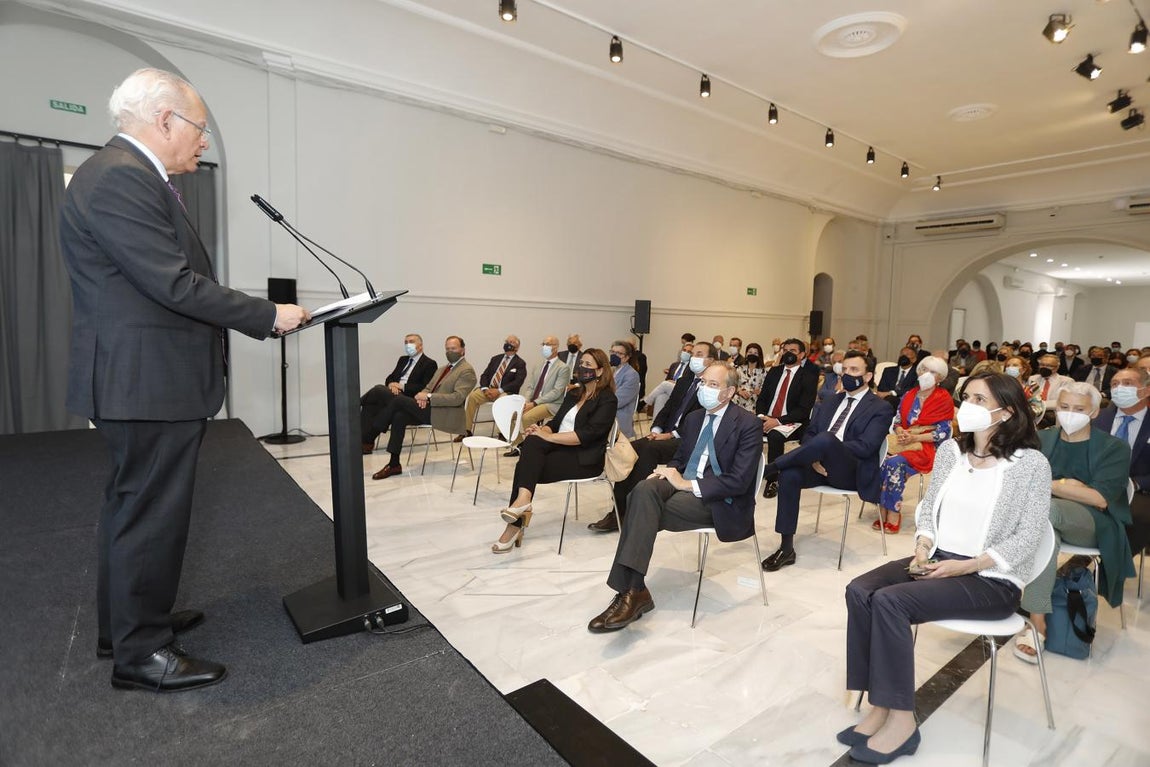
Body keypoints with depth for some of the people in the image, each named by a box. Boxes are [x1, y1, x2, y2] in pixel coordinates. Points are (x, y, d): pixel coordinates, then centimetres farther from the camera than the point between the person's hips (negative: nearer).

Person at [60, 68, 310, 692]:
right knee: (152, 513, 0)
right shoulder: (119, 178, -17)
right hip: (150, 381, -11)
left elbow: (174, 277, 14)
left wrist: (262, 315, 10)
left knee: (132, 505, 20)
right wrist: (269, 315, -16)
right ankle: (140, 652, 16)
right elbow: (175, 284, -23)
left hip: (143, 377, 11)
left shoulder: (130, 174, 16)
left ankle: (125, 622, 37)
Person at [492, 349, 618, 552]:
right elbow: (555, 423, 15)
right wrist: (541, 431, -8)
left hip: (585, 459, -6)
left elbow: (585, 435, -18)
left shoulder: (607, 400, -6)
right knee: (532, 442, -26)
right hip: (561, 449, 6)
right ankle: (522, 501, -31)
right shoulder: (573, 393, 18)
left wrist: (548, 437, -22)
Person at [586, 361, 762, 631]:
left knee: (644, 509, -28)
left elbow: (739, 481, -15)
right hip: (683, 484, 6)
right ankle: (631, 590, -32)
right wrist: (668, 470, -2)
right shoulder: (693, 417, 16)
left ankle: (632, 591, -24)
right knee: (644, 489, -29)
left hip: (719, 501, -6)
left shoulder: (748, 424, -7)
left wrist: (688, 484, -19)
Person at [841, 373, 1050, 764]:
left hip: (992, 579, -5)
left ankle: (901, 720, -11)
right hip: (937, 560, 6)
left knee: (889, 600, -28)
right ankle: (880, 707, -11)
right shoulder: (949, 449, 6)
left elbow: (1026, 540, -11)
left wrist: (965, 567, -19)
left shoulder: (1031, 464, -9)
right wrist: (923, 548, -7)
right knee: (859, 591, -20)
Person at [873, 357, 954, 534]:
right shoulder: (908, 396, 14)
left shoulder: (944, 399, 0)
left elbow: (943, 433, -6)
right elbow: (897, 421, 14)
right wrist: (901, 432, -9)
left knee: (894, 463, -34)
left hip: (927, 446, -4)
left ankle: (893, 514, -25)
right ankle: (883, 511, -23)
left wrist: (914, 437, -16)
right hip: (904, 442, 4)